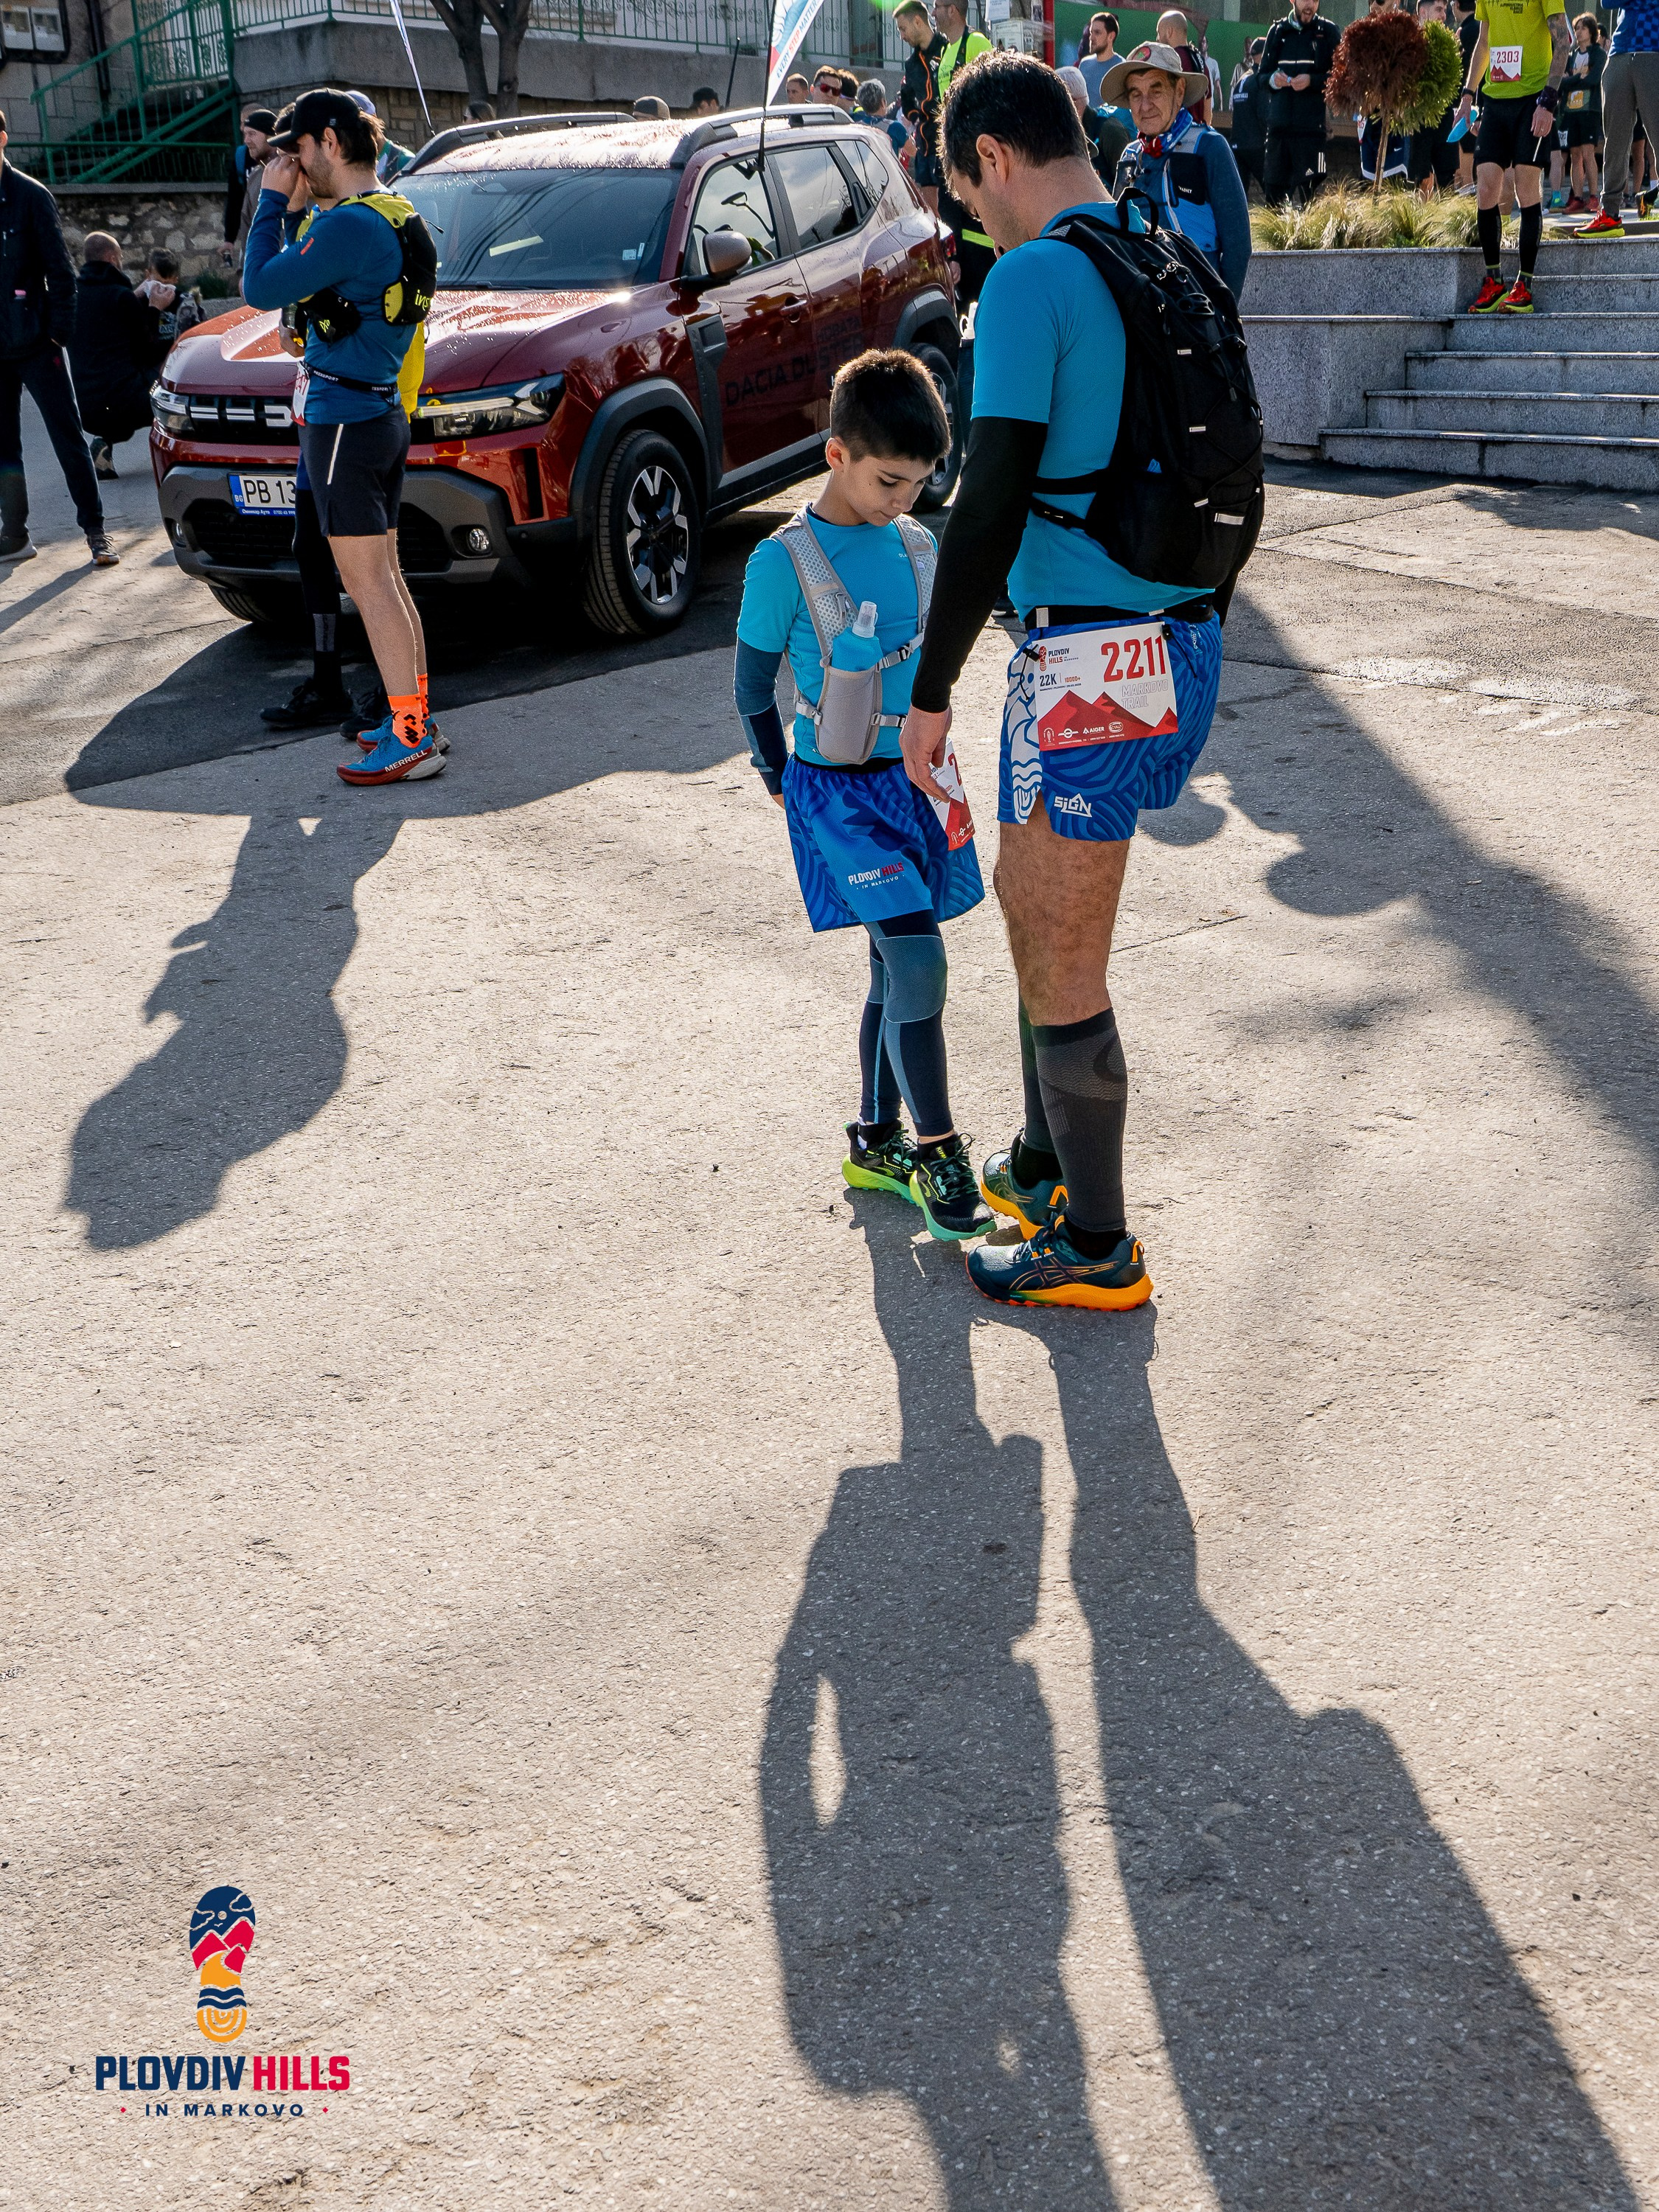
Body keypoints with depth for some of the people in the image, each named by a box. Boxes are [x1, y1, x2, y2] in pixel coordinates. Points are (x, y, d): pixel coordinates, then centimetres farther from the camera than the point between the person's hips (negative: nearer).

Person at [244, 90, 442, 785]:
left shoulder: (350, 225, -17)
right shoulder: (391, 214, 14)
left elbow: (261, 288, -14)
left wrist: (272, 200, -5)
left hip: (343, 421, -10)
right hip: (382, 414, 10)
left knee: (368, 585, -7)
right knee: (385, 578, 14)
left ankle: (411, 739, -6)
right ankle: (415, 718, 19)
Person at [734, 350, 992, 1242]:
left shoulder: (916, 545, 6)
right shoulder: (785, 560, -12)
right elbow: (753, 688, -3)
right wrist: (785, 783, 4)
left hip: (912, 780, 6)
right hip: (839, 791, -6)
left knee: (897, 971, 11)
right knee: (917, 961, -15)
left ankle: (877, 1142, 25)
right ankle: (937, 1152, -4)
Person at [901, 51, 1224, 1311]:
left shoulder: (1033, 280, -13)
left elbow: (990, 510, -18)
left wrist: (931, 693, -11)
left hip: (1091, 660, -9)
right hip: (1185, 636, 9)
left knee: (1062, 968, 2)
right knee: (1030, 902, 24)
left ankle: (1098, 1250, 15)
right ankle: (1045, 1168, 37)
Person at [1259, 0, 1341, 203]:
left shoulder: (1327, 31, 5)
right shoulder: (1278, 31, 14)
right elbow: (1263, 74, 16)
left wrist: (1312, 80, -16)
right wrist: (1273, 78, -7)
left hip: (1311, 127, -3)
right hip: (1278, 124, 3)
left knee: (1309, 193, -8)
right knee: (1273, 191, 3)